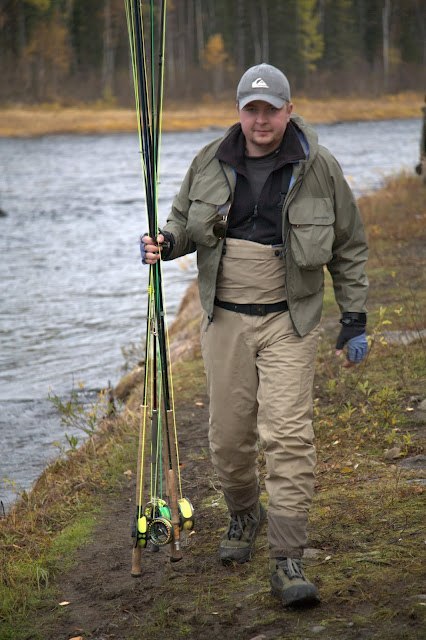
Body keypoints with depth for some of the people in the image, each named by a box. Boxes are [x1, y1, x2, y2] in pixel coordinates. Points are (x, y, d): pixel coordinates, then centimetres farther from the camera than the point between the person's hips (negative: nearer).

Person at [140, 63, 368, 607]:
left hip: (288, 321, -2)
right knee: (228, 433, 8)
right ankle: (243, 515, 38)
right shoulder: (211, 162, 3)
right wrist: (165, 243, -8)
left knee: (287, 433, -12)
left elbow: (348, 248, 5)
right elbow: (185, 219, 17)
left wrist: (355, 320, 4)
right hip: (225, 318, 3)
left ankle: (287, 561, -10)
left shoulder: (318, 168, -3)